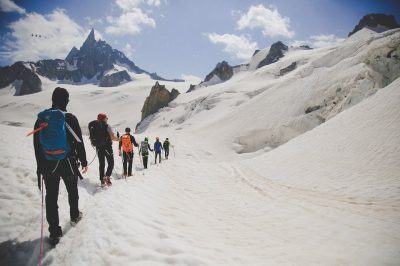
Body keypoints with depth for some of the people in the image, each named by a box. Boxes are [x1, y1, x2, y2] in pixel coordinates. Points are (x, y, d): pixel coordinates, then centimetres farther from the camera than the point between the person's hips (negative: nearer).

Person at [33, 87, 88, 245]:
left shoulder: (40, 119, -1)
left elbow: (36, 145, 6)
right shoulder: (69, 118, -14)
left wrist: (40, 166, 15)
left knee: (51, 198, 8)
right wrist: (84, 162, 2)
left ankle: (54, 233, 11)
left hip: (48, 165, 3)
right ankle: (74, 216, 40)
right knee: (72, 191, 21)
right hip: (68, 164, -2)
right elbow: (79, 142, -11)